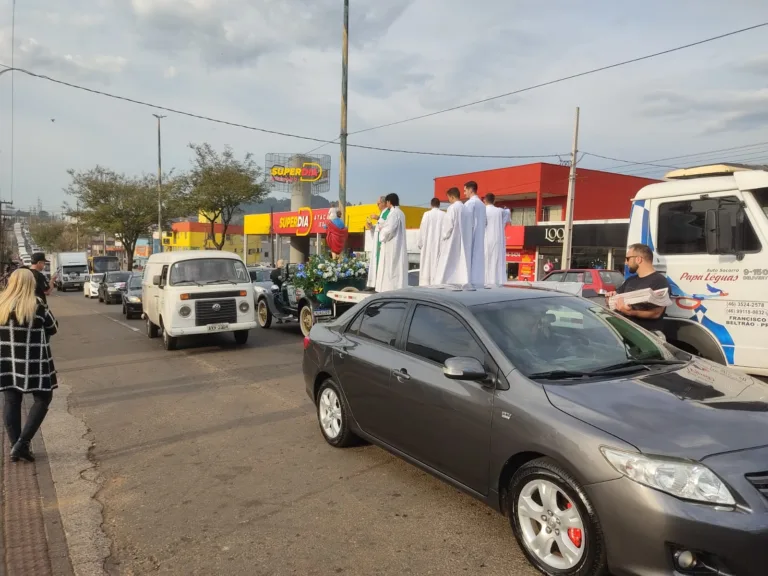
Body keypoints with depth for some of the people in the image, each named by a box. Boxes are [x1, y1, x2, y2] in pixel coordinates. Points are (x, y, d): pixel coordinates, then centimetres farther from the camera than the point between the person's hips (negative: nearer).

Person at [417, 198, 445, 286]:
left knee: (427, 265, 2)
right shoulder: (444, 215, -1)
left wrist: (420, 243, 5)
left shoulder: (427, 214, -4)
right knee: (438, 265, 3)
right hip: (440, 244, 1)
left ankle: (425, 285, -1)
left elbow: (422, 230, -3)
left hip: (428, 245, -1)